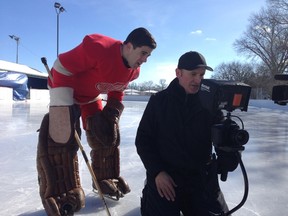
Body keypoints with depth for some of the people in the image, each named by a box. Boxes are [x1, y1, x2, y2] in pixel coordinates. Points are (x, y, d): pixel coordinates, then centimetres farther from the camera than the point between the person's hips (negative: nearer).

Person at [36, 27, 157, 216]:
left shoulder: (133, 71, -11)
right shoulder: (97, 48, -37)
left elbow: (117, 91, 6)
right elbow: (62, 67, -30)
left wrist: (112, 113, -1)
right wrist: (62, 105, -30)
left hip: (91, 97, 7)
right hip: (66, 90, -7)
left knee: (107, 134, 5)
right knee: (62, 137, -17)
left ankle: (106, 179, 23)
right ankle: (60, 195, -6)